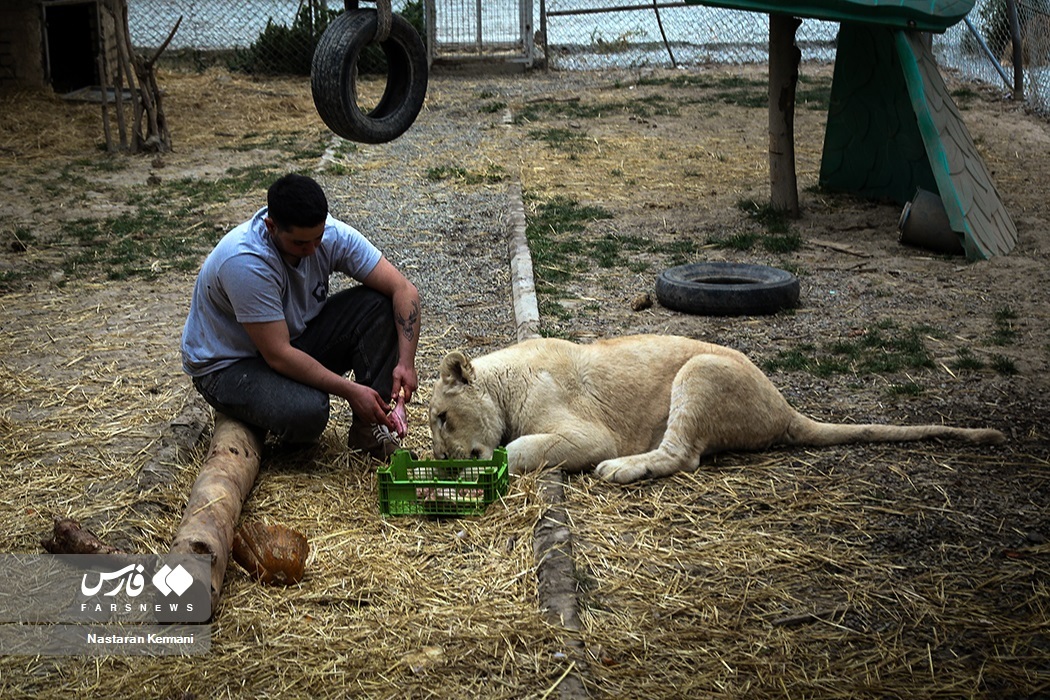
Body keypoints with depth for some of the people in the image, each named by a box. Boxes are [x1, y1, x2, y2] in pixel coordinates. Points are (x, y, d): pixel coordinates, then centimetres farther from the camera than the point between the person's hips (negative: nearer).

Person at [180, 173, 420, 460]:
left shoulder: (332, 234, -16)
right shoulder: (245, 262, -33)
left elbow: (404, 289, -14)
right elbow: (278, 356, -32)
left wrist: (406, 362, -26)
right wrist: (351, 390, -31)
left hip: (296, 340, 6)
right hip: (228, 365, -6)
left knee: (378, 304, -16)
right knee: (307, 413, -35)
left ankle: (368, 429, -10)